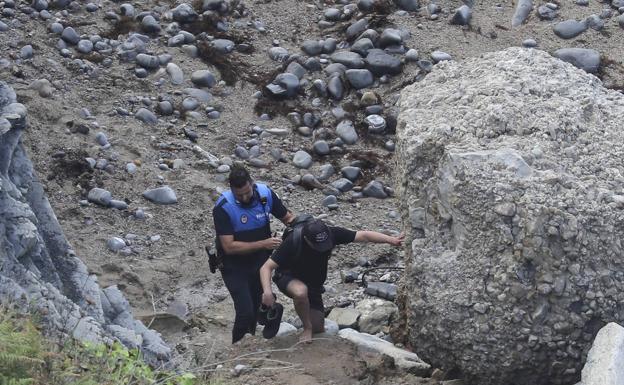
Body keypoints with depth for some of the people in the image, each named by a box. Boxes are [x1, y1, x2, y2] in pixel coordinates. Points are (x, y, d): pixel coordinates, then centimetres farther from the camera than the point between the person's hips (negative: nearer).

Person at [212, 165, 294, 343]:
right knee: (245, 312, -14)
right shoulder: (223, 208, -26)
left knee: (257, 308, 17)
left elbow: (287, 217, 2)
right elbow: (229, 246, -28)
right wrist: (263, 244, -31)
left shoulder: (265, 193, -14)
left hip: (260, 262, 5)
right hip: (235, 268, -5)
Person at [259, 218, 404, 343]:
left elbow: (363, 236, -20)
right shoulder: (293, 242, -34)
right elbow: (266, 267, -32)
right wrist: (267, 291, -48)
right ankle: (307, 328, -13)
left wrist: (391, 240, -29)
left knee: (318, 329, 2)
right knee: (301, 291, -40)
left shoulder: (331, 234, -24)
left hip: (314, 284, 4)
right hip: (289, 278, -4)